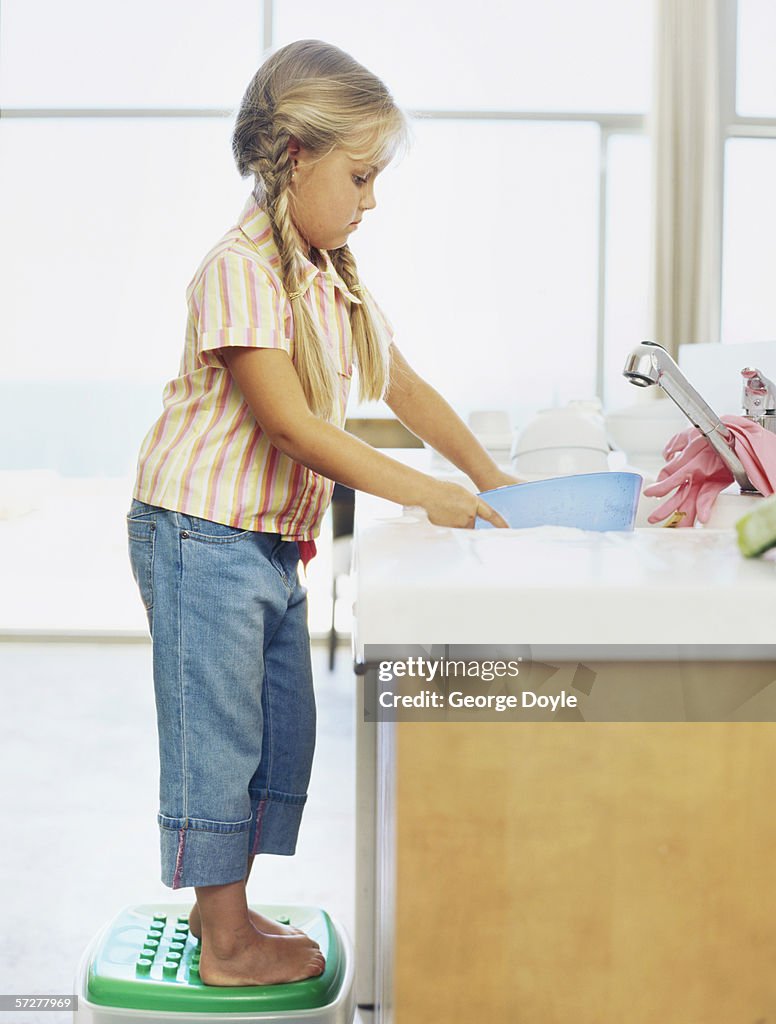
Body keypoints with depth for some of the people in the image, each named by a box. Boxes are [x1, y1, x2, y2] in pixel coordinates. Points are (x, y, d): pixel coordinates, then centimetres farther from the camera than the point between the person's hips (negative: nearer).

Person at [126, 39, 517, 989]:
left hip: (277, 542, 9)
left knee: (283, 735, 15)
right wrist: (425, 494, -23)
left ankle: (219, 902, 30)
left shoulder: (334, 276, 11)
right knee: (218, 736, 0)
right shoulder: (238, 269, -18)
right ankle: (227, 945, 13)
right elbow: (289, 424, -24)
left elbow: (401, 383, 17)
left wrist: (488, 476, 9)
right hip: (203, 534, -9)